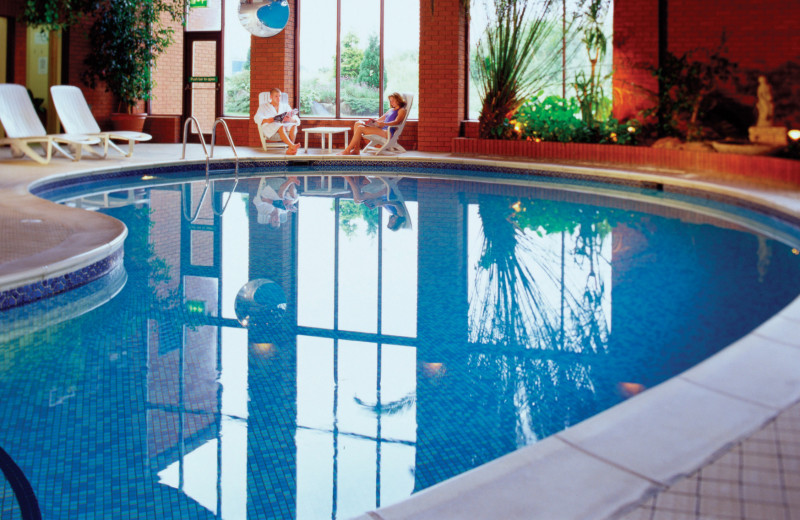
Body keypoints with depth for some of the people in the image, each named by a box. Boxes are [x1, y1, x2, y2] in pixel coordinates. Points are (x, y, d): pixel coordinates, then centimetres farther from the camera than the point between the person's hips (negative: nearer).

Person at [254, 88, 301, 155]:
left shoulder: (285, 106, 27)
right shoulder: (263, 106, 21)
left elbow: (297, 119, 13)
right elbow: (257, 118, 1)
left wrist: (292, 119, -13)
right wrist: (266, 120, -22)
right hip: (269, 128, -3)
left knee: (293, 126, -32)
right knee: (280, 127, -37)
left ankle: (290, 149, -50)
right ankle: (292, 146, -57)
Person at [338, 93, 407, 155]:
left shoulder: (401, 110, 3)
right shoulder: (391, 110, 30)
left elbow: (396, 122, -14)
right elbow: (381, 119, 27)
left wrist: (384, 123, -31)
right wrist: (373, 121, 4)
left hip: (388, 132, -9)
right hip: (381, 129, 9)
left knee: (360, 128, -21)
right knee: (358, 123, -6)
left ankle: (347, 151, -20)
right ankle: (356, 150, -16)